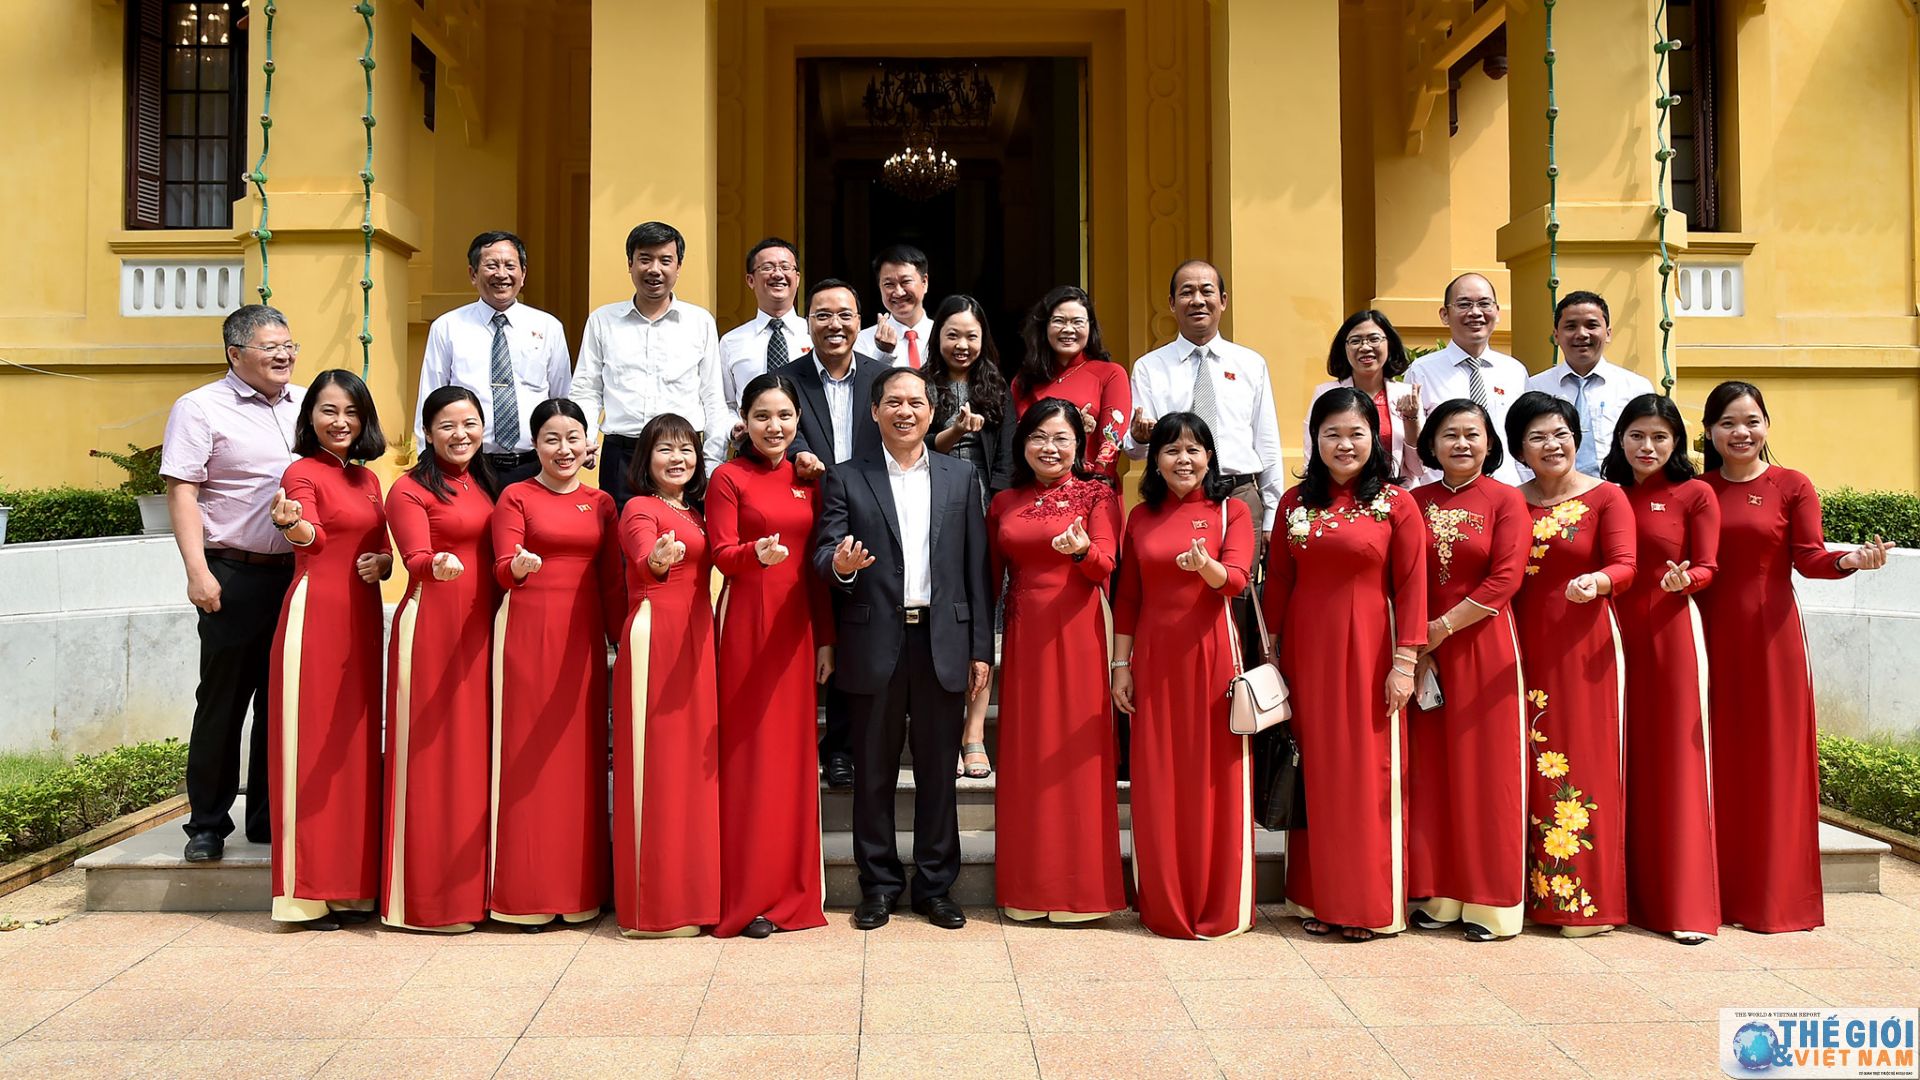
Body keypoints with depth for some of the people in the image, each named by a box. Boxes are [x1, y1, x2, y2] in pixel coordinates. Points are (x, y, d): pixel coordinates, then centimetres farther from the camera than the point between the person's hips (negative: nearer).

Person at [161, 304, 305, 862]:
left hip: (301, 573, 5)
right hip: (235, 577, -5)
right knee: (223, 700, 3)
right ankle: (207, 825, 14)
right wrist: (198, 571, -17)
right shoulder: (200, 408, -2)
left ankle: (270, 818, 21)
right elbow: (182, 493, -8)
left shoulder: (307, 404, 13)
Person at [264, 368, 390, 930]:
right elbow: (312, 536, -24)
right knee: (313, 744, -6)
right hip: (315, 616, -7)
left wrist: (382, 562, -1)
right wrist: (293, 524, -46)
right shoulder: (303, 472, -4)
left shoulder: (368, 480, 17)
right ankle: (308, 890, 0)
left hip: (362, 619, 7)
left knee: (356, 745, 9)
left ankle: (351, 885, 16)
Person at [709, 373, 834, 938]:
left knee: (794, 749, 7)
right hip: (748, 622, -4)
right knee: (748, 749, -3)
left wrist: (825, 638, 9)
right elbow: (722, 554, -9)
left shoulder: (807, 480, 13)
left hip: (797, 623, 5)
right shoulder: (728, 478, -1)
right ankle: (747, 896, 4)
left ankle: (791, 888, 16)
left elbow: (817, 564, 13)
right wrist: (758, 553, -31)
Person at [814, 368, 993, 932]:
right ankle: (879, 884, 20)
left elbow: (977, 567, 6)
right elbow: (823, 554, -1)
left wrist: (980, 649, 1)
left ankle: (935, 885, 19)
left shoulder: (961, 477, 9)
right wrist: (841, 564, -26)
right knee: (874, 770, 7)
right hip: (876, 643, -1)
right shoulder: (846, 480, 5)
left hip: (943, 641, 1)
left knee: (937, 769, 7)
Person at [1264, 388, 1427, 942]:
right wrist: (1270, 653, 6)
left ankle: (1369, 904, 13)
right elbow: (1277, 581, 9)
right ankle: (1317, 898, 18)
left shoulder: (1396, 504, -3)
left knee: (1369, 772, 2)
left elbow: (1411, 587, -5)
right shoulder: (1295, 502, 7)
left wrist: (1405, 662, -10)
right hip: (1306, 651, 3)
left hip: (1367, 650, -3)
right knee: (1315, 771, 8)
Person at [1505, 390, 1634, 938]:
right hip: (1524, 645, 3)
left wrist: (1596, 582, -32)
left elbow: (1624, 565, -10)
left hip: (1583, 646, -3)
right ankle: (1535, 891, 11)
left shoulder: (1606, 498, 2)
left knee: (1582, 761, -3)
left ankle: (1588, 900, 5)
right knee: (1529, 764, 3)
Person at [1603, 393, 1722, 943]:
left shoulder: (1695, 495, 2)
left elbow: (1707, 568, -2)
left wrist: (1684, 579, -22)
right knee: (1623, 760, 5)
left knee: (1676, 759, -3)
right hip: (1616, 630, 3)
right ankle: (1629, 892, 14)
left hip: (1671, 630, -3)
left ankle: (1686, 904, 3)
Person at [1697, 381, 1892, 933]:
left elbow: (1809, 558, -6)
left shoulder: (1792, 486, 1)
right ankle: (1715, 888, 13)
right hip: (1709, 633, 2)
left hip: (1770, 634, -2)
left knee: (1772, 756, 2)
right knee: (1715, 757, 5)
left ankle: (1773, 892, 12)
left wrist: (1850, 560, -24)